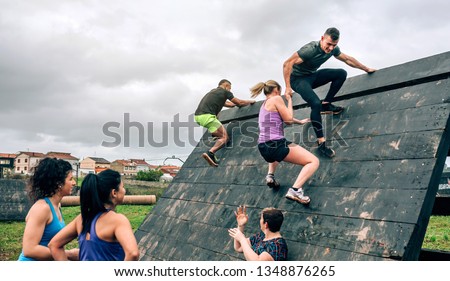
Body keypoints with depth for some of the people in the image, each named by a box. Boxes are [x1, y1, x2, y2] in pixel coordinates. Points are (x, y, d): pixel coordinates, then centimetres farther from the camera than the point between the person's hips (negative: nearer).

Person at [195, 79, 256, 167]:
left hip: (197, 116, 8)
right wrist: (250, 102, 32)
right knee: (224, 138, -5)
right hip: (207, 116, -8)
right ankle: (210, 153, -25)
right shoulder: (225, 92, 9)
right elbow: (239, 103, 15)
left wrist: (235, 104, 51)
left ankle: (215, 134, 23)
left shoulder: (213, 91, 31)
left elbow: (225, 103, 44)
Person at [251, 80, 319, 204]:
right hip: (275, 145, -9)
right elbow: (288, 118, -2)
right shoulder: (276, 99, -2)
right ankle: (295, 190, -22)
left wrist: (300, 121, 47)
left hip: (264, 148, 9)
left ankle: (270, 175, 28)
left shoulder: (264, 104, 24)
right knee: (314, 161, -4)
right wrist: (289, 100, 10)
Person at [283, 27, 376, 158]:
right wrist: (288, 87, -30)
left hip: (312, 76, 7)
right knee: (316, 104, -29)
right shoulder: (310, 49, -30)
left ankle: (326, 104, 0)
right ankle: (321, 143, -22)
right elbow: (287, 64, -29)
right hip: (298, 79, -7)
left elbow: (348, 59, 12)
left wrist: (366, 69, 20)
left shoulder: (333, 49, -7)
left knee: (342, 74, -6)